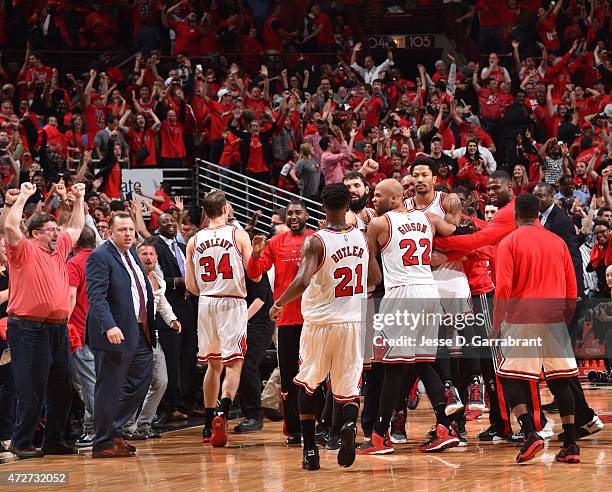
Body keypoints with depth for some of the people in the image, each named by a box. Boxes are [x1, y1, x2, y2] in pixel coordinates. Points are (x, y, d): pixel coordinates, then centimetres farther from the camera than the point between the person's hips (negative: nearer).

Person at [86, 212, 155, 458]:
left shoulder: (132, 254, 15)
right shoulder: (100, 257, -12)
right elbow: (96, 297, -22)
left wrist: (148, 327, 17)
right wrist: (109, 326, -34)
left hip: (139, 333, 9)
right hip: (115, 334, -9)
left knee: (139, 382, 14)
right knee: (109, 389, -2)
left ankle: (114, 430, 25)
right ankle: (103, 443, 6)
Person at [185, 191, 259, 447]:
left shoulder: (194, 241, 5)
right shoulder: (238, 235, -4)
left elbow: (190, 285, 5)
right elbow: (255, 276, -7)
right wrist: (257, 253, 14)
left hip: (206, 303, 4)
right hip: (233, 304, -4)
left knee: (213, 364, 17)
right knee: (233, 364, -4)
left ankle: (209, 425, 22)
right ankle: (222, 412, -28)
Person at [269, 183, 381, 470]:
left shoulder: (315, 242, -13)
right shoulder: (362, 238, 2)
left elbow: (302, 282, -24)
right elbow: (375, 279, 13)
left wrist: (278, 304, -9)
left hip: (320, 322, -3)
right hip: (354, 321, 3)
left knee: (307, 384, 17)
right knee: (347, 388, 9)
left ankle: (310, 450, 12)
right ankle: (349, 424, -25)